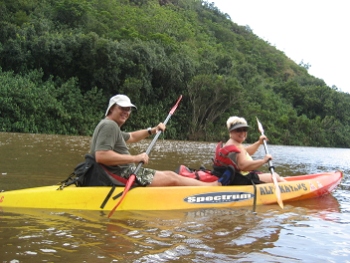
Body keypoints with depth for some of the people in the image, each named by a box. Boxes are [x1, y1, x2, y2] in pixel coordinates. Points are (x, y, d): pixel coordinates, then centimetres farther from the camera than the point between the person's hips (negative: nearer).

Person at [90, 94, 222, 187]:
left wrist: (151, 130, 19)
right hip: (121, 176, -11)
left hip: (124, 173, 11)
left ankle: (209, 185, 17)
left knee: (170, 174, 11)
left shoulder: (112, 127, 17)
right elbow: (101, 156, -29)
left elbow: (131, 137, 35)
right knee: (172, 179, -4)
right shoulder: (109, 125, -16)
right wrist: (135, 158, -25)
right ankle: (214, 186, 7)